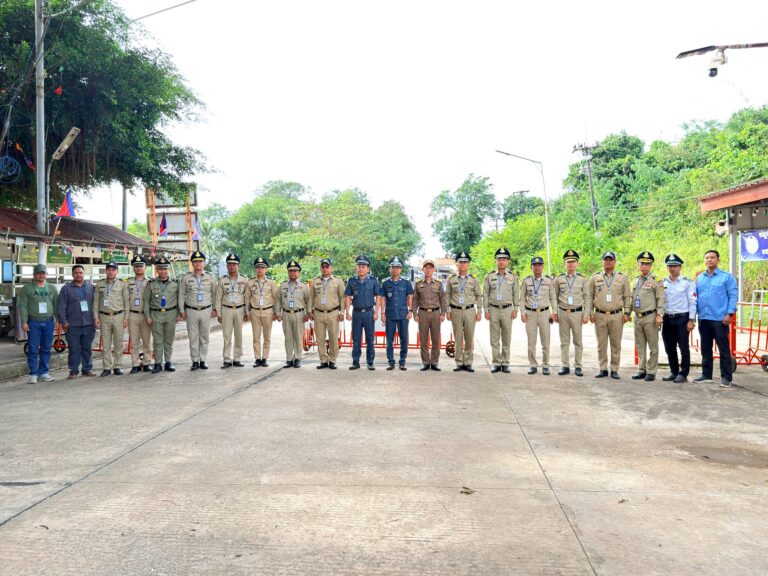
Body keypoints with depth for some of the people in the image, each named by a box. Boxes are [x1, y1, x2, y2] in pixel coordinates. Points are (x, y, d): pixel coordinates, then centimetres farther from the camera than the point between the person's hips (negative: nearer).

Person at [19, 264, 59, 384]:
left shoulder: (52, 288, 11)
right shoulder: (27, 288, 3)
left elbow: (56, 305, 12)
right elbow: (23, 306, -1)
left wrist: (58, 320, 5)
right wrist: (24, 322, -8)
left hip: (49, 322, 2)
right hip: (33, 323, -2)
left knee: (46, 349, 6)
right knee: (33, 350, -2)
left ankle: (44, 372, 14)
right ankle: (33, 374, 3)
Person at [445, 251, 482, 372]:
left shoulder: (473, 279, 6)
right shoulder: (451, 279, 5)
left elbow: (479, 296, 8)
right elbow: (447, 296, 7)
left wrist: (479, 311, 2)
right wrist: (447, 311, 1)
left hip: (470, 311, 0)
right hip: (456, 311, 0)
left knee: (469, 338, 2)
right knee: (458, 338, 2)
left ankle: (468, 363, 10)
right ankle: (459, 363, 8)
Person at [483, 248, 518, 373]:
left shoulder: (513, 277, 4)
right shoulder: (489, 276, 4)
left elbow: (516, 294, 6)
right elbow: (485, 294, 5)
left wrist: (515, 310, 0)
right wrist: (486, 310, -1)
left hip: (507, 310, 0)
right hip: (493, 310, 0)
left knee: (506, 338, 4)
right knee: (494, 339, 2)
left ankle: (505, 363, 11)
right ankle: (496, 363, 9)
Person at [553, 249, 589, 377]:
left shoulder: (582, 279, 3)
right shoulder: (558, 279, 5)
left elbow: (586, 298, 3)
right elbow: (555, 297, 9)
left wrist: (586, 314, -3)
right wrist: (554, 313, 5)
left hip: (577, 313, -1)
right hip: (563, 313, 1)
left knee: (578, 341, 5)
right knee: (564, 341, 5)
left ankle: (578, 366, 11)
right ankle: (565, 366, 10)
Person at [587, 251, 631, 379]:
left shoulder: (622, 278, 6)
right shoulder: (595, 278, 7)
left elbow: (627, 297, 7)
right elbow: (589, 296, 8)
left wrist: (626, 313, -1)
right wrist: (590, 313, 1)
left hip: (617, 316, 0)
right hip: (600, 315, 1)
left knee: (616, 344, 3)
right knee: (601, 344, 4)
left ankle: (614, 370, 11)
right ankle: (603, 369, 13)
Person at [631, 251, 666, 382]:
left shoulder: (656, 281, -5)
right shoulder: (636, 281, 14)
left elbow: (660, 299, -9)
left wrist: (659, 315, -16)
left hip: (650, 317, -6)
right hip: (637, 317, 6)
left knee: (653, 346, 1)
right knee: (640, 346, 11)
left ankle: (651, 372, 6)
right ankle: (642, 370, 19)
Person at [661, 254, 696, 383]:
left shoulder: (687, 282, -3)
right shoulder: (663, 283, 10)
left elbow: (692, 302, -5)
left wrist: (691, 320, -11)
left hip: (682, 318, -5)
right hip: (667, 319, 5)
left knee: (684, 347, 0)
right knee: (669, 348, 9)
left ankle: (683, 374, 8)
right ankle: (673, 372, 21)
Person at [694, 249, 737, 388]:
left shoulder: (726, 277, -1)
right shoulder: (699, 278, 13)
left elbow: (733, 296, -5)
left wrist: (730, 314, -14)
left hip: (720, 319, -5)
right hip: (703, 319, 5)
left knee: (724, 349, -2)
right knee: (705, 348, 12)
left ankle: (726, 377, 3)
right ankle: (706, 375, 21)